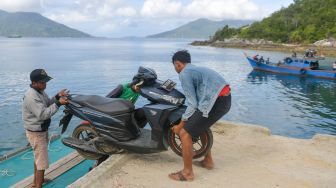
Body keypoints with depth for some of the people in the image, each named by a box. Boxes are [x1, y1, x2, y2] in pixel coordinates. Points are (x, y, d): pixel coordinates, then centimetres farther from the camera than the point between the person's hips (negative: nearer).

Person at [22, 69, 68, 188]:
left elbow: (48, 104, 10)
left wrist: (57, 97, -7)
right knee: (42, 162, -3)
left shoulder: (40, 91, 2)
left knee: (38, 157, 25)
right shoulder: (31, 96, -28)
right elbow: (43, 114, -32)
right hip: (36, 133, -10)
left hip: (41, 130, 10)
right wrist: (58, 103, -34)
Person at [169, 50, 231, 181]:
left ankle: (187, 173, 9)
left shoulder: (184, 74, -5)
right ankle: (208, 161, 42)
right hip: (224, 99, 10)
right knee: (202, 125, 32)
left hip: (215, 101, -10)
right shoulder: (196, 69, 24)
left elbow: (192, 104, -9)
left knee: (185, 133, -3)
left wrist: (180, 125, 1)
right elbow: (196, 98, 27)